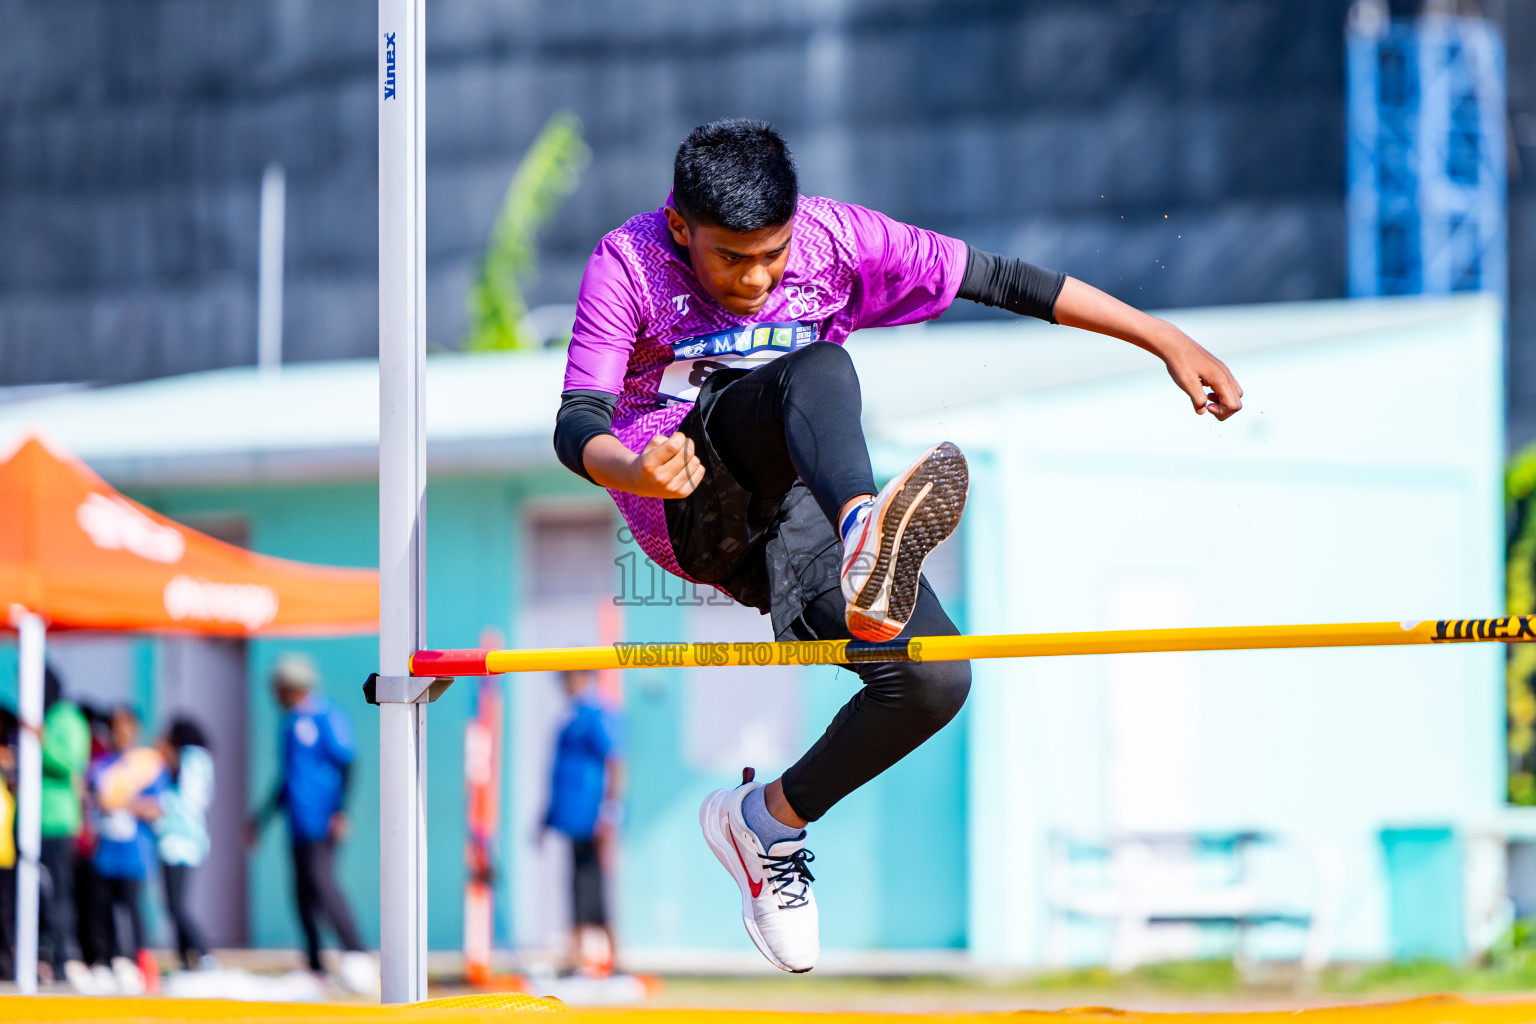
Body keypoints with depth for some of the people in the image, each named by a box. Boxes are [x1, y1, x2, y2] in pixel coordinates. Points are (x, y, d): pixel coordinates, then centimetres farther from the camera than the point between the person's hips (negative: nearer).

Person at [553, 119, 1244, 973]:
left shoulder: (836, 239, -1)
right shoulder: (629, 264, -8)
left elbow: (1001, 281, 2)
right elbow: (577, 422, -17)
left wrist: (1164, 338, 1)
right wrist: (634, 471, -41)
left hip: (793, 514, 4)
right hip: (691, 496, -4)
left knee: (935, 681, -18)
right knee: (818, 370, -33)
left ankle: (768, 820, 7)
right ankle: (868, 540, -68)